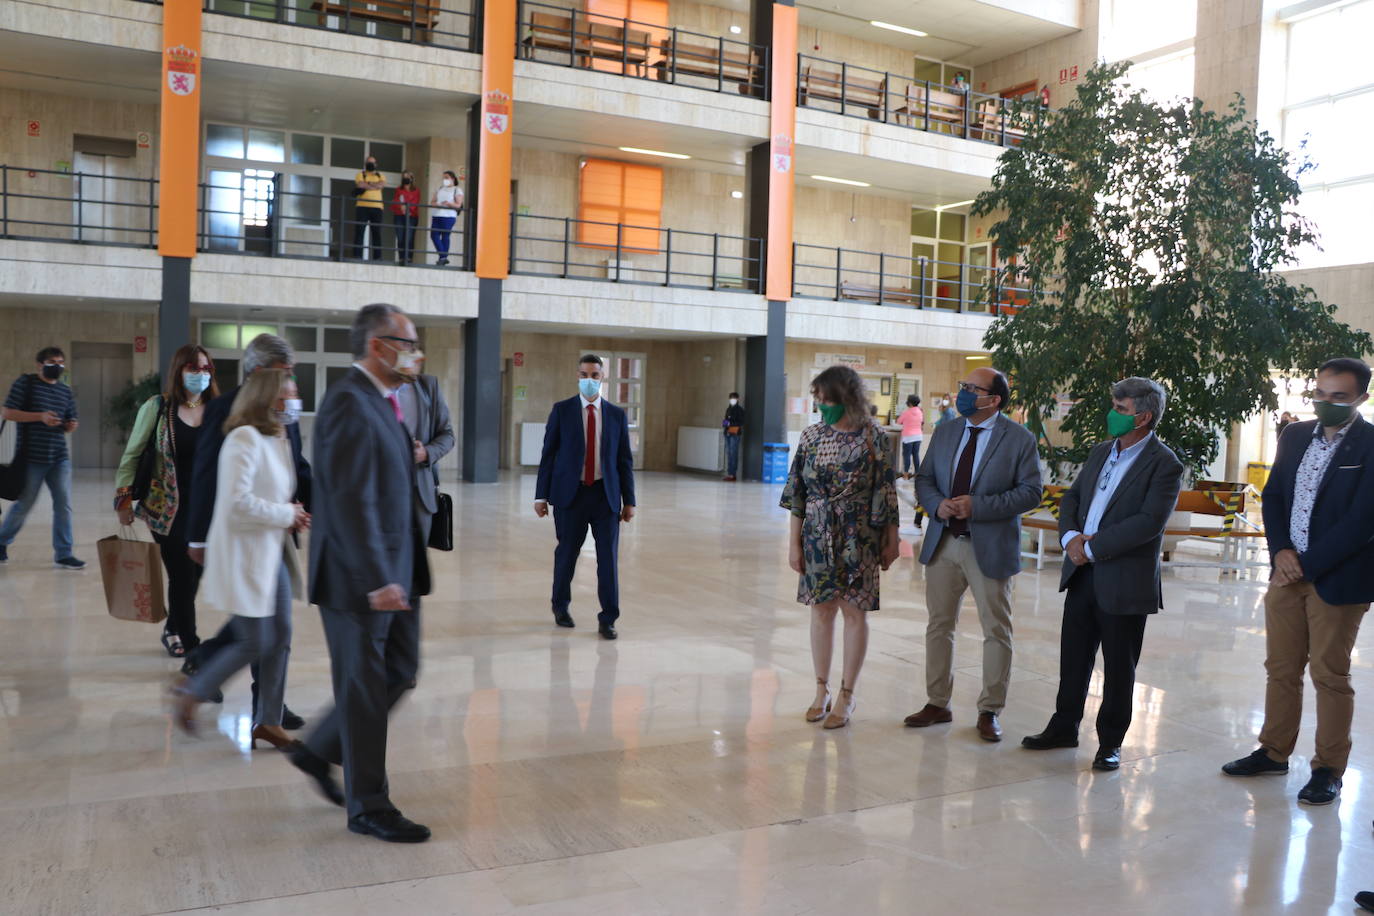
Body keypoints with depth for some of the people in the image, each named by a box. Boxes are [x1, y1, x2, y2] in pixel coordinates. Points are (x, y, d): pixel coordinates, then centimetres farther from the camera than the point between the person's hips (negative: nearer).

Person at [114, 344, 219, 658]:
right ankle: (191, 644, 10)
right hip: (169, 509, -3)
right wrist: (124, 498, -3)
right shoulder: (157, 407, -3)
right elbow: (132, 455, 2)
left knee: (193, 575, 8)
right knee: (182, 576, -3)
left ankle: (173, 630, 32)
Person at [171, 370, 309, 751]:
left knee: (281, 637, 9)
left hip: (271, 553, 9)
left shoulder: (277, 440, 12)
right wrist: (287, 515, -16)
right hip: (243, 555, -9)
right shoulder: (245, 438, -17)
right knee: (255, 642, -2)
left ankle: (268, 720, 20)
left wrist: (294, 515, 4)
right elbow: (239, 502, -25)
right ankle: (192, 691, 21)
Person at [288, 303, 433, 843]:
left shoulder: (382, 403, 12)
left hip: (393, 571, 10)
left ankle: (319, 753, 35)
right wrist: (378, 580, -26)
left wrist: (399, 573, 14)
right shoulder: (349, 404, -19)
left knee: (399, 672, 17)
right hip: (358, 576, -9)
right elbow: (351, 501, -25)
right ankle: (368, 807, 20)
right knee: (364, 689, 4)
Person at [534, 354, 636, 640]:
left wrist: (629, 500, 4)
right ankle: (561, 606, 31)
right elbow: (548, 454, 2)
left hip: (606, 494, 1)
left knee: (609, 557, -1)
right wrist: (541, 495, -3)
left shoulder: (617, 415, 7)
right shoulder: (562, 410, 3)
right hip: (570, 493, -1)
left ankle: (608, 619, 8)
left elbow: (625, 460, 8)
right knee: (566, 554, 8)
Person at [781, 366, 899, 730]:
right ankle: (822, 690, 23)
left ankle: (846, 696, 15)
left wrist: (891, 539, -3)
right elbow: (797, 493, 3)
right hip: (818, 536, 3)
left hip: (859, 538, -3)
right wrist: (794, 543, 1)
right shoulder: (811, 435, 1)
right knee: (821, 609, 10)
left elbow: (886, 492, -4)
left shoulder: (872, 436, -7)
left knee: (854, 611, 4)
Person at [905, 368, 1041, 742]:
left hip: (990, 547, -4)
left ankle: (989, 711, 19)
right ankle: (937, 703, 26)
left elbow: (1030, 492, -12)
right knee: (939, 626, 12)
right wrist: (937, 504, -11)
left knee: (996, 631, 5)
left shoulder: (1019, 438, -7)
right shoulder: (945, 433, 8)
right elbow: (924, 479, 11)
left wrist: (977, 506, -21)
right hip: (943, 543, 5)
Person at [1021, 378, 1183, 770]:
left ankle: (1111, 741, 21)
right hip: (1083, 573, 6)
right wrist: (1070, 536, -8)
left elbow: (1150, 521, -20)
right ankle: (1064, 727, 30)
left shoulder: (1164, 464, -11)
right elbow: (1071, 497, 12)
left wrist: (1092, 547, -19)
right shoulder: (1100, 452, 12)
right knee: (1073, 654, 15)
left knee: (1119, 666, 7)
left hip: (1125, 580, -6)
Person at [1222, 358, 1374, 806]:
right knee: (1280, 668, 12)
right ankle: (1274, 752, 25)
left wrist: (1306, 564, -14)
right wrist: (1281, 551, -5)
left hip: (1336, 578, -5)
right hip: (1287, 571, 5)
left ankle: (1329, 769, 16)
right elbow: (1273, 496, 11)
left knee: (1330, 675, 4)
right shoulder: (1295, 435, 9)